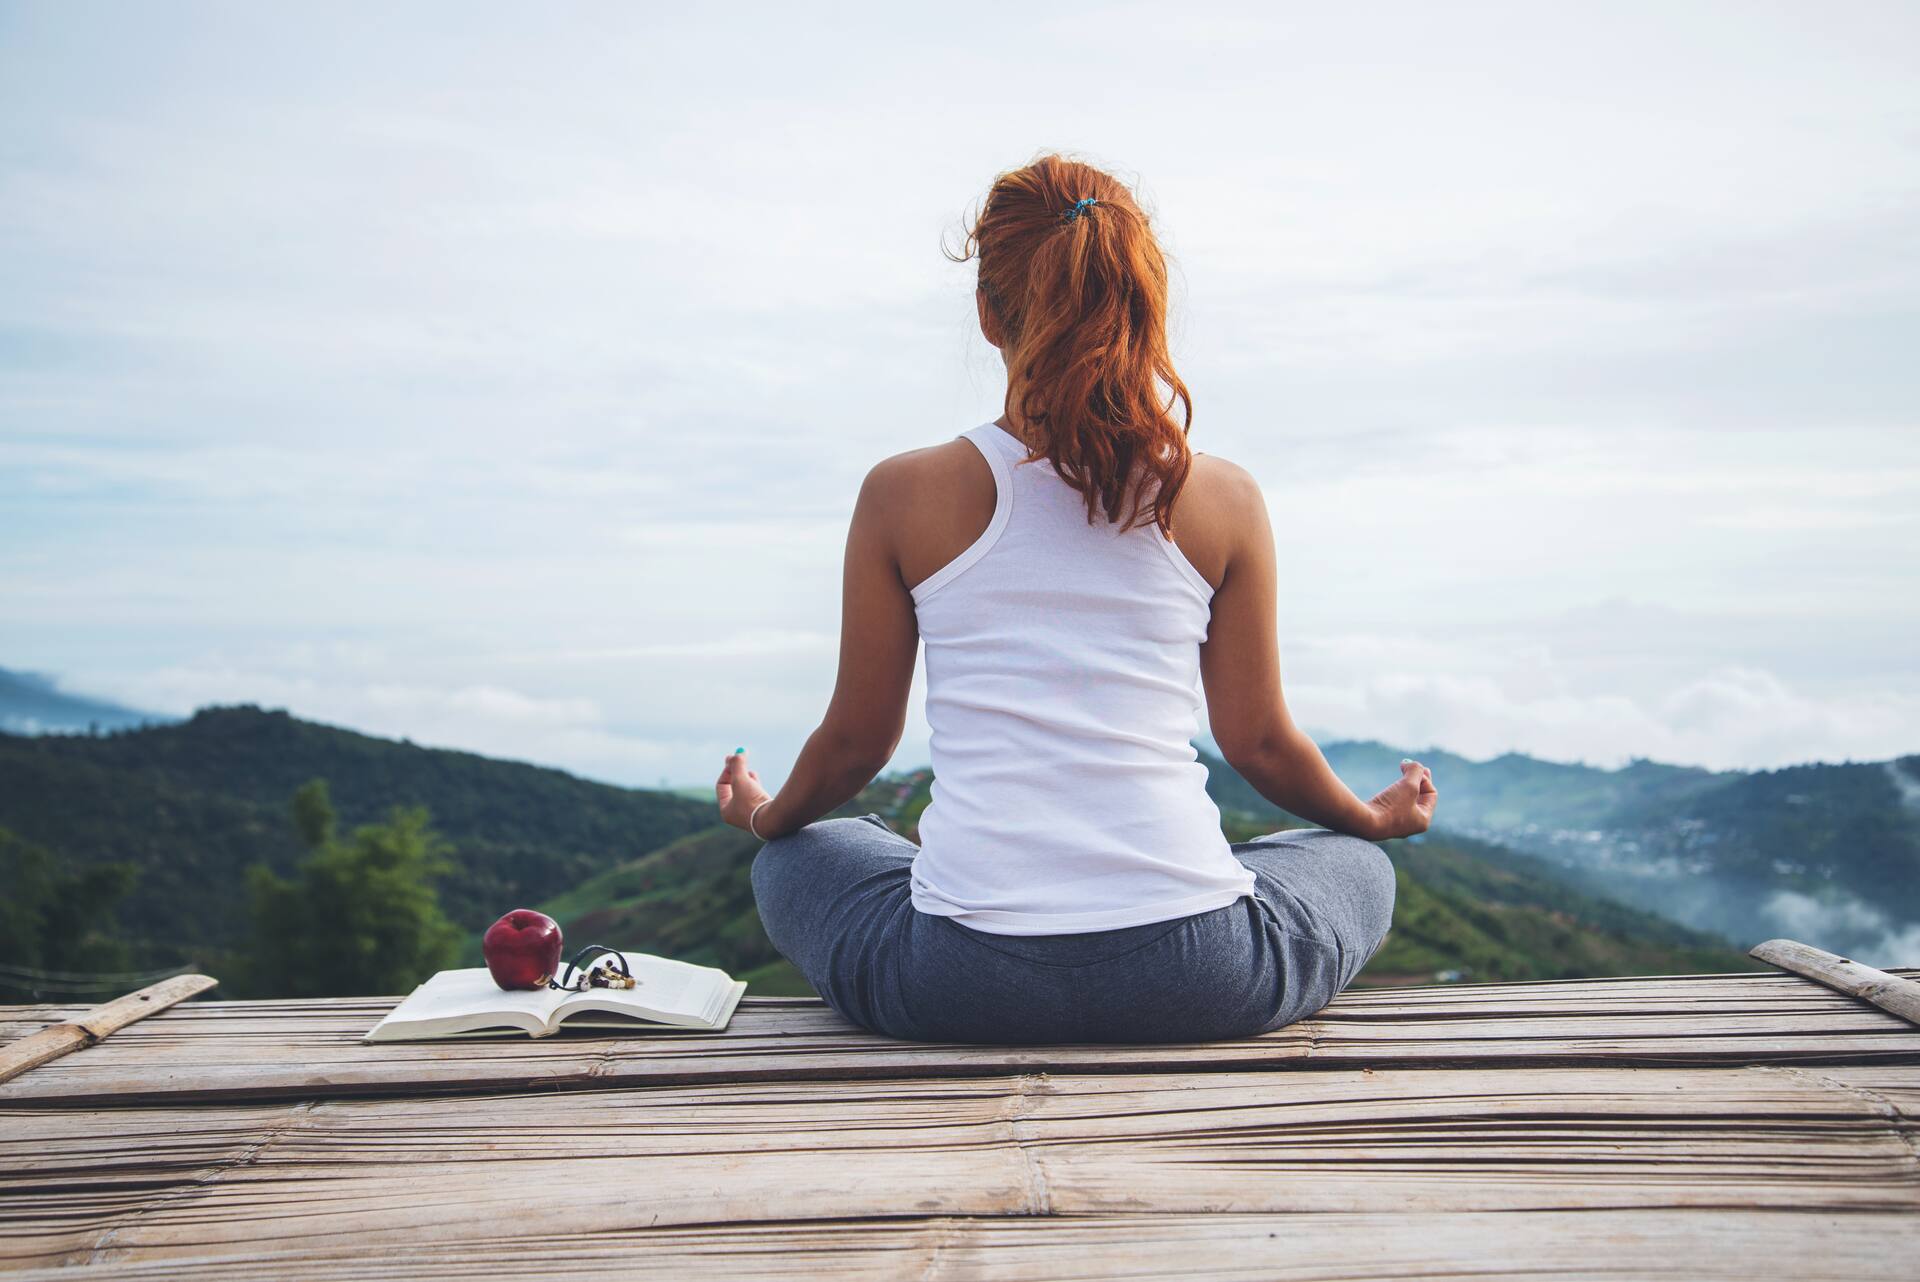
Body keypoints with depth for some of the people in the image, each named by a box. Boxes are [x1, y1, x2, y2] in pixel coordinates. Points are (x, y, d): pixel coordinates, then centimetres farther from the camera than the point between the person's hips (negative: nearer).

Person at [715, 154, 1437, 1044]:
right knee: (1355, 863, 33)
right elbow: (1259, 742, 8)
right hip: (1193, 981, 1)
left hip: (965, 987, 0)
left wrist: (765, 816, 31)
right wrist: (1376, 818, 30)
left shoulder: (905, 494, -3)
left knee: (795, 858, 32)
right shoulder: (1223, 501, -1)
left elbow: (856, 740, 7)